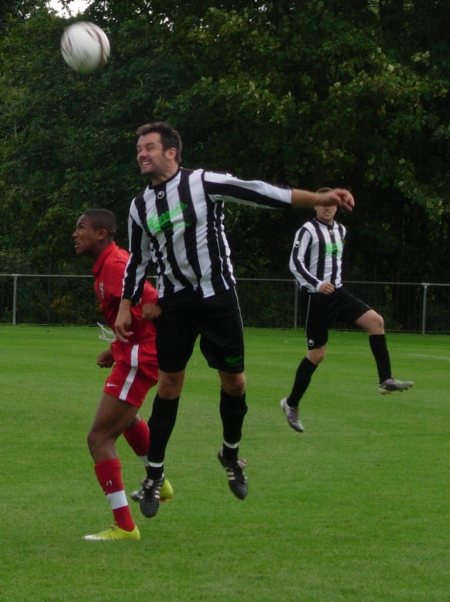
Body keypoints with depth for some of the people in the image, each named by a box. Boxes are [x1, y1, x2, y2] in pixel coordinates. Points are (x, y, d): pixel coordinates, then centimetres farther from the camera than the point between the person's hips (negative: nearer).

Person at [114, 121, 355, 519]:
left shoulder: (203, 183, -10)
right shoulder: (140, 206, 5)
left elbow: (259, 193, -16)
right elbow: (137, 261, 15)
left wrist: (319, 198, -23)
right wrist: (126, 307, 7)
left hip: (217, 296, -3)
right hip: (174, 303, 3)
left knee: (234, 382, 3)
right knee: (169, 386, 3)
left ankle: (231, 454, 28)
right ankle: (155, 474, 11)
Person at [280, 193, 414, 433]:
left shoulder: (340, 230, 13)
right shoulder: (308, 230, -10)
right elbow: (295, 263, -17)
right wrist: (317, 284, -28)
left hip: (337, 292, 7)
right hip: (315, 296, -6)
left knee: (375, 321, -14)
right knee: (317, 354, -4)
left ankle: (386, 380, -15)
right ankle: (291, 404, 12)